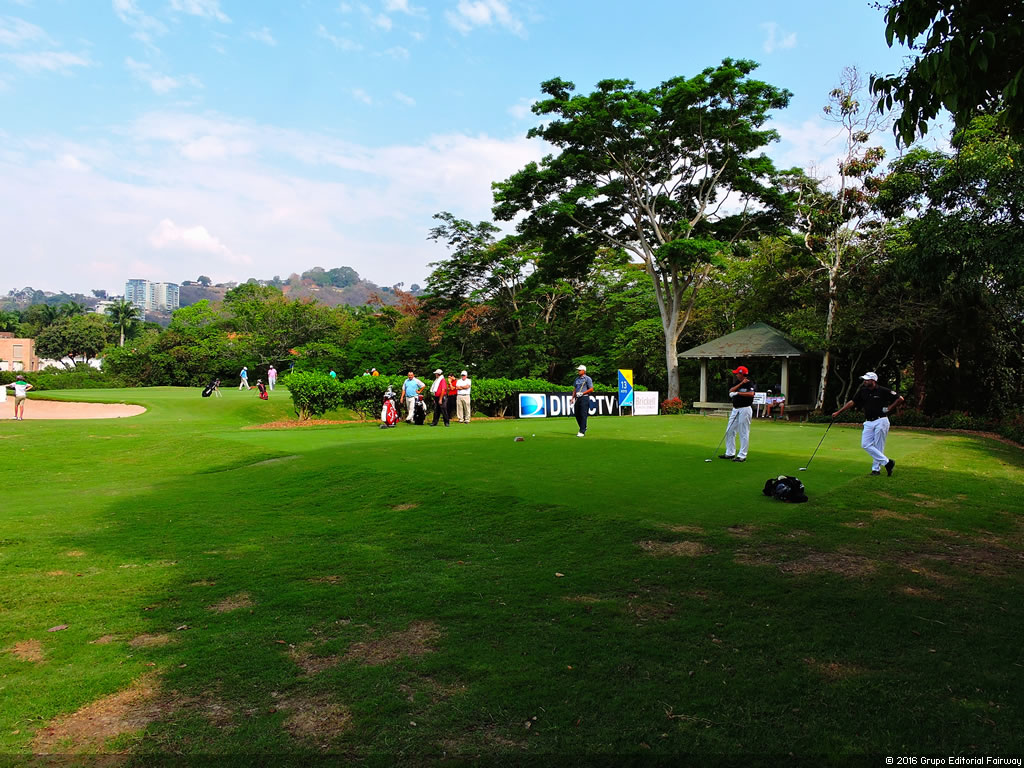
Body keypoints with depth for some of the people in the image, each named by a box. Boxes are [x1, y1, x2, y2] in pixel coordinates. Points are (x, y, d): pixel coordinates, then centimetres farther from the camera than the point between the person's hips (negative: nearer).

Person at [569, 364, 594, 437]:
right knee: (577, 415, 8)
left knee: (583, 415, -9)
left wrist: (582, 393, -15)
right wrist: (572, 398, 12)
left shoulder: (587, 379, -4)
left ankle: (582, 432, -9)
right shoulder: (577, 379, 17)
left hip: (584, 398, -7)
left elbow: (591, 389, -8)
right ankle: (583, 428, 25)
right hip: (577, 398, 7)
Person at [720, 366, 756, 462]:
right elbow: (731, 391, -3)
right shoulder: (737, 382, 12)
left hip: (745, 409, -9)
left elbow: (751, 394, -29)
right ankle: (730, 453, 21)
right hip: (735, 409, 9)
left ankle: (742, 456, 2)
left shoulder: (750, 383, -11)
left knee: (743, 433, -3)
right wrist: (741, 383, -11)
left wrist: (738, 393, -27)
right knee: (729, 431, 12)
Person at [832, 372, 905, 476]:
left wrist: (889, 408, -5)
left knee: (878, 446, -2)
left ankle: (876, 468, 9)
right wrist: (838, 412, 5)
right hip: (868, 423, 6)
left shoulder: (883, 391, -8)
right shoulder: (863, 391, 5)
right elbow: (852, 402, 9)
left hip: (880, 421, -6)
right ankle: (887, 462, 4)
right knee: (866, 445, -3)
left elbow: (900, 398, -2)